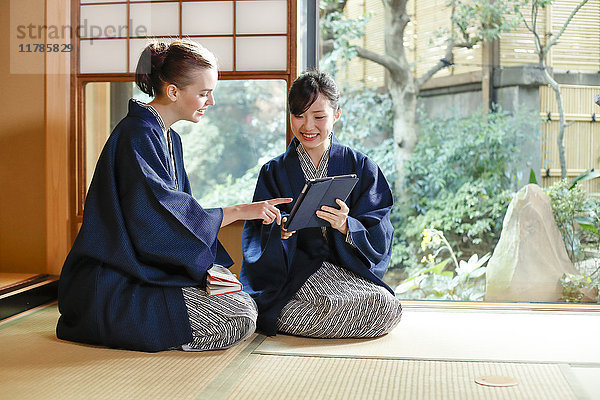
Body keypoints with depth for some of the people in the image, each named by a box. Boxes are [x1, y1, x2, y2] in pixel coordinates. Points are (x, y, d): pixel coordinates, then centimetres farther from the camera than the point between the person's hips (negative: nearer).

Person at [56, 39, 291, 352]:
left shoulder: (169, 138, 15)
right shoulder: (137, 136, -16)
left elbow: (178, 210, 17)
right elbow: (158, 217, -25)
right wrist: (237, 211, -20)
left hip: (148, 273, 10)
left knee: (244, 301, 7)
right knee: (241, 318, -16)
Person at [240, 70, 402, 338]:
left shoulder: (362, 167, 8)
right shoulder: (274, 172, 11)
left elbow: (378, 238, 0)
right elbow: (258, 236, 3)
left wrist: (346, 226, -21)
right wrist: (280, 230, -20)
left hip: (350, 272, 2)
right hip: (295, 274, -2)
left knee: (387, 306, -28)